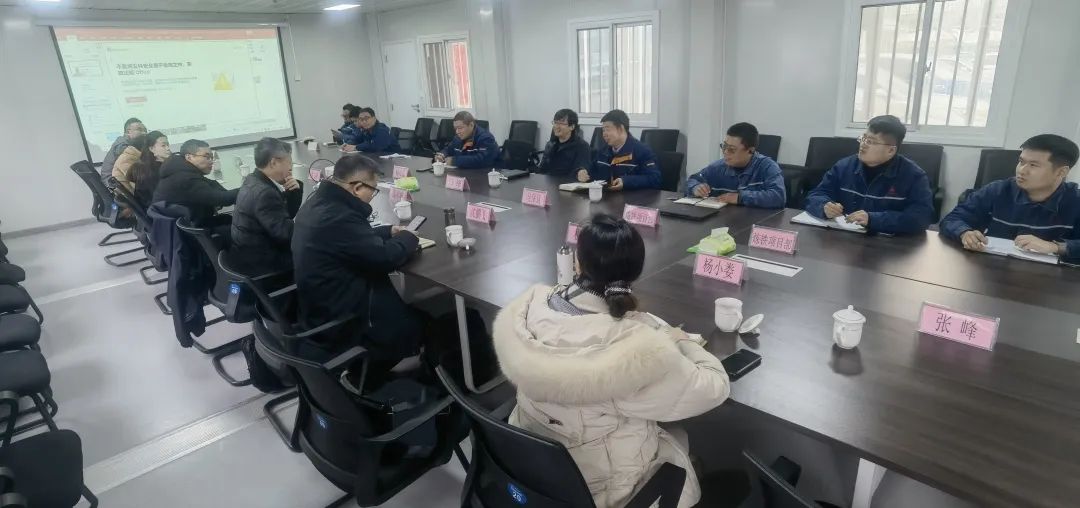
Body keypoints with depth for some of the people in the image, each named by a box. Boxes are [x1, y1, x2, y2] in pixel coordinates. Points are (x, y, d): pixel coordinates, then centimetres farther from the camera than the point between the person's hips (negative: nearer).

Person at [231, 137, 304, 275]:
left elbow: (288, 214, 11)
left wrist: (294, 191, -6)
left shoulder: (254, 180, 5)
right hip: (260, 260, -9)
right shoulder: (264, 193, -25)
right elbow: (286, 233, -28)